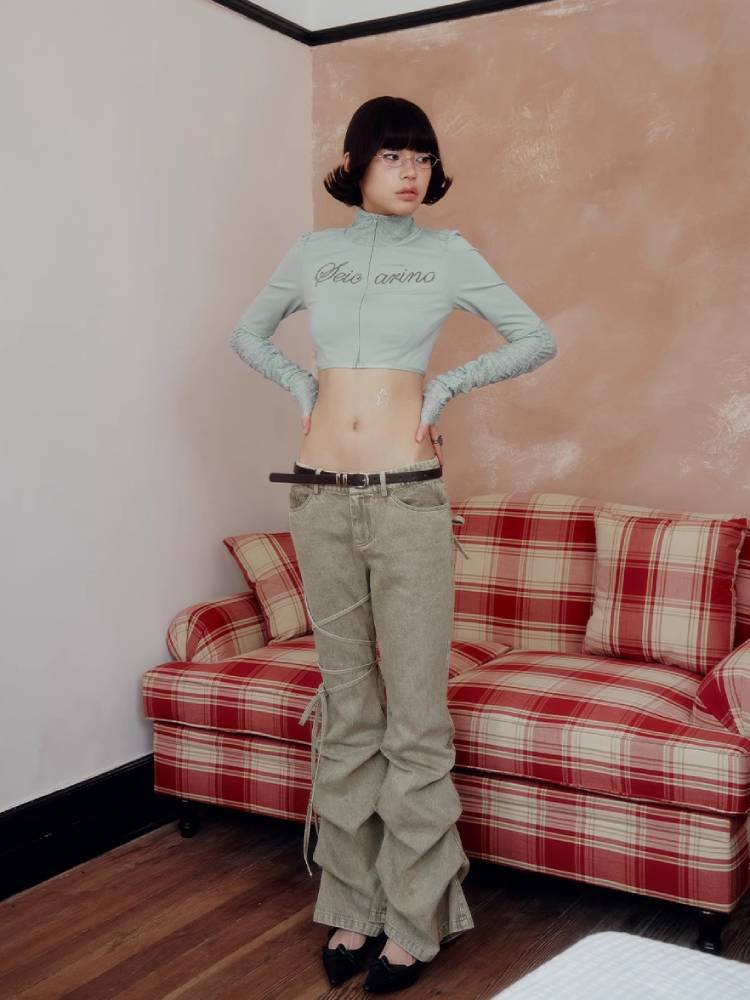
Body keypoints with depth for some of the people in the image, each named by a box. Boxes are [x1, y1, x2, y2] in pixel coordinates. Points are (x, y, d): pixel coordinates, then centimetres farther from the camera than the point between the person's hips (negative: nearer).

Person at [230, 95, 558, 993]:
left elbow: (537, 340, 10)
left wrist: (447, 384, 0)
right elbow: (248, 333, 24)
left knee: (414, 714, -1)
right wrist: (301, 384, 7)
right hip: (321, 499, 3)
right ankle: (353, 906, 21)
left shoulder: (447, 253, 5)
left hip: (407, 497, -2)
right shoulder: (312, 252, 11)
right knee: (346, 707, 9)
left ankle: (414, 920, 12)